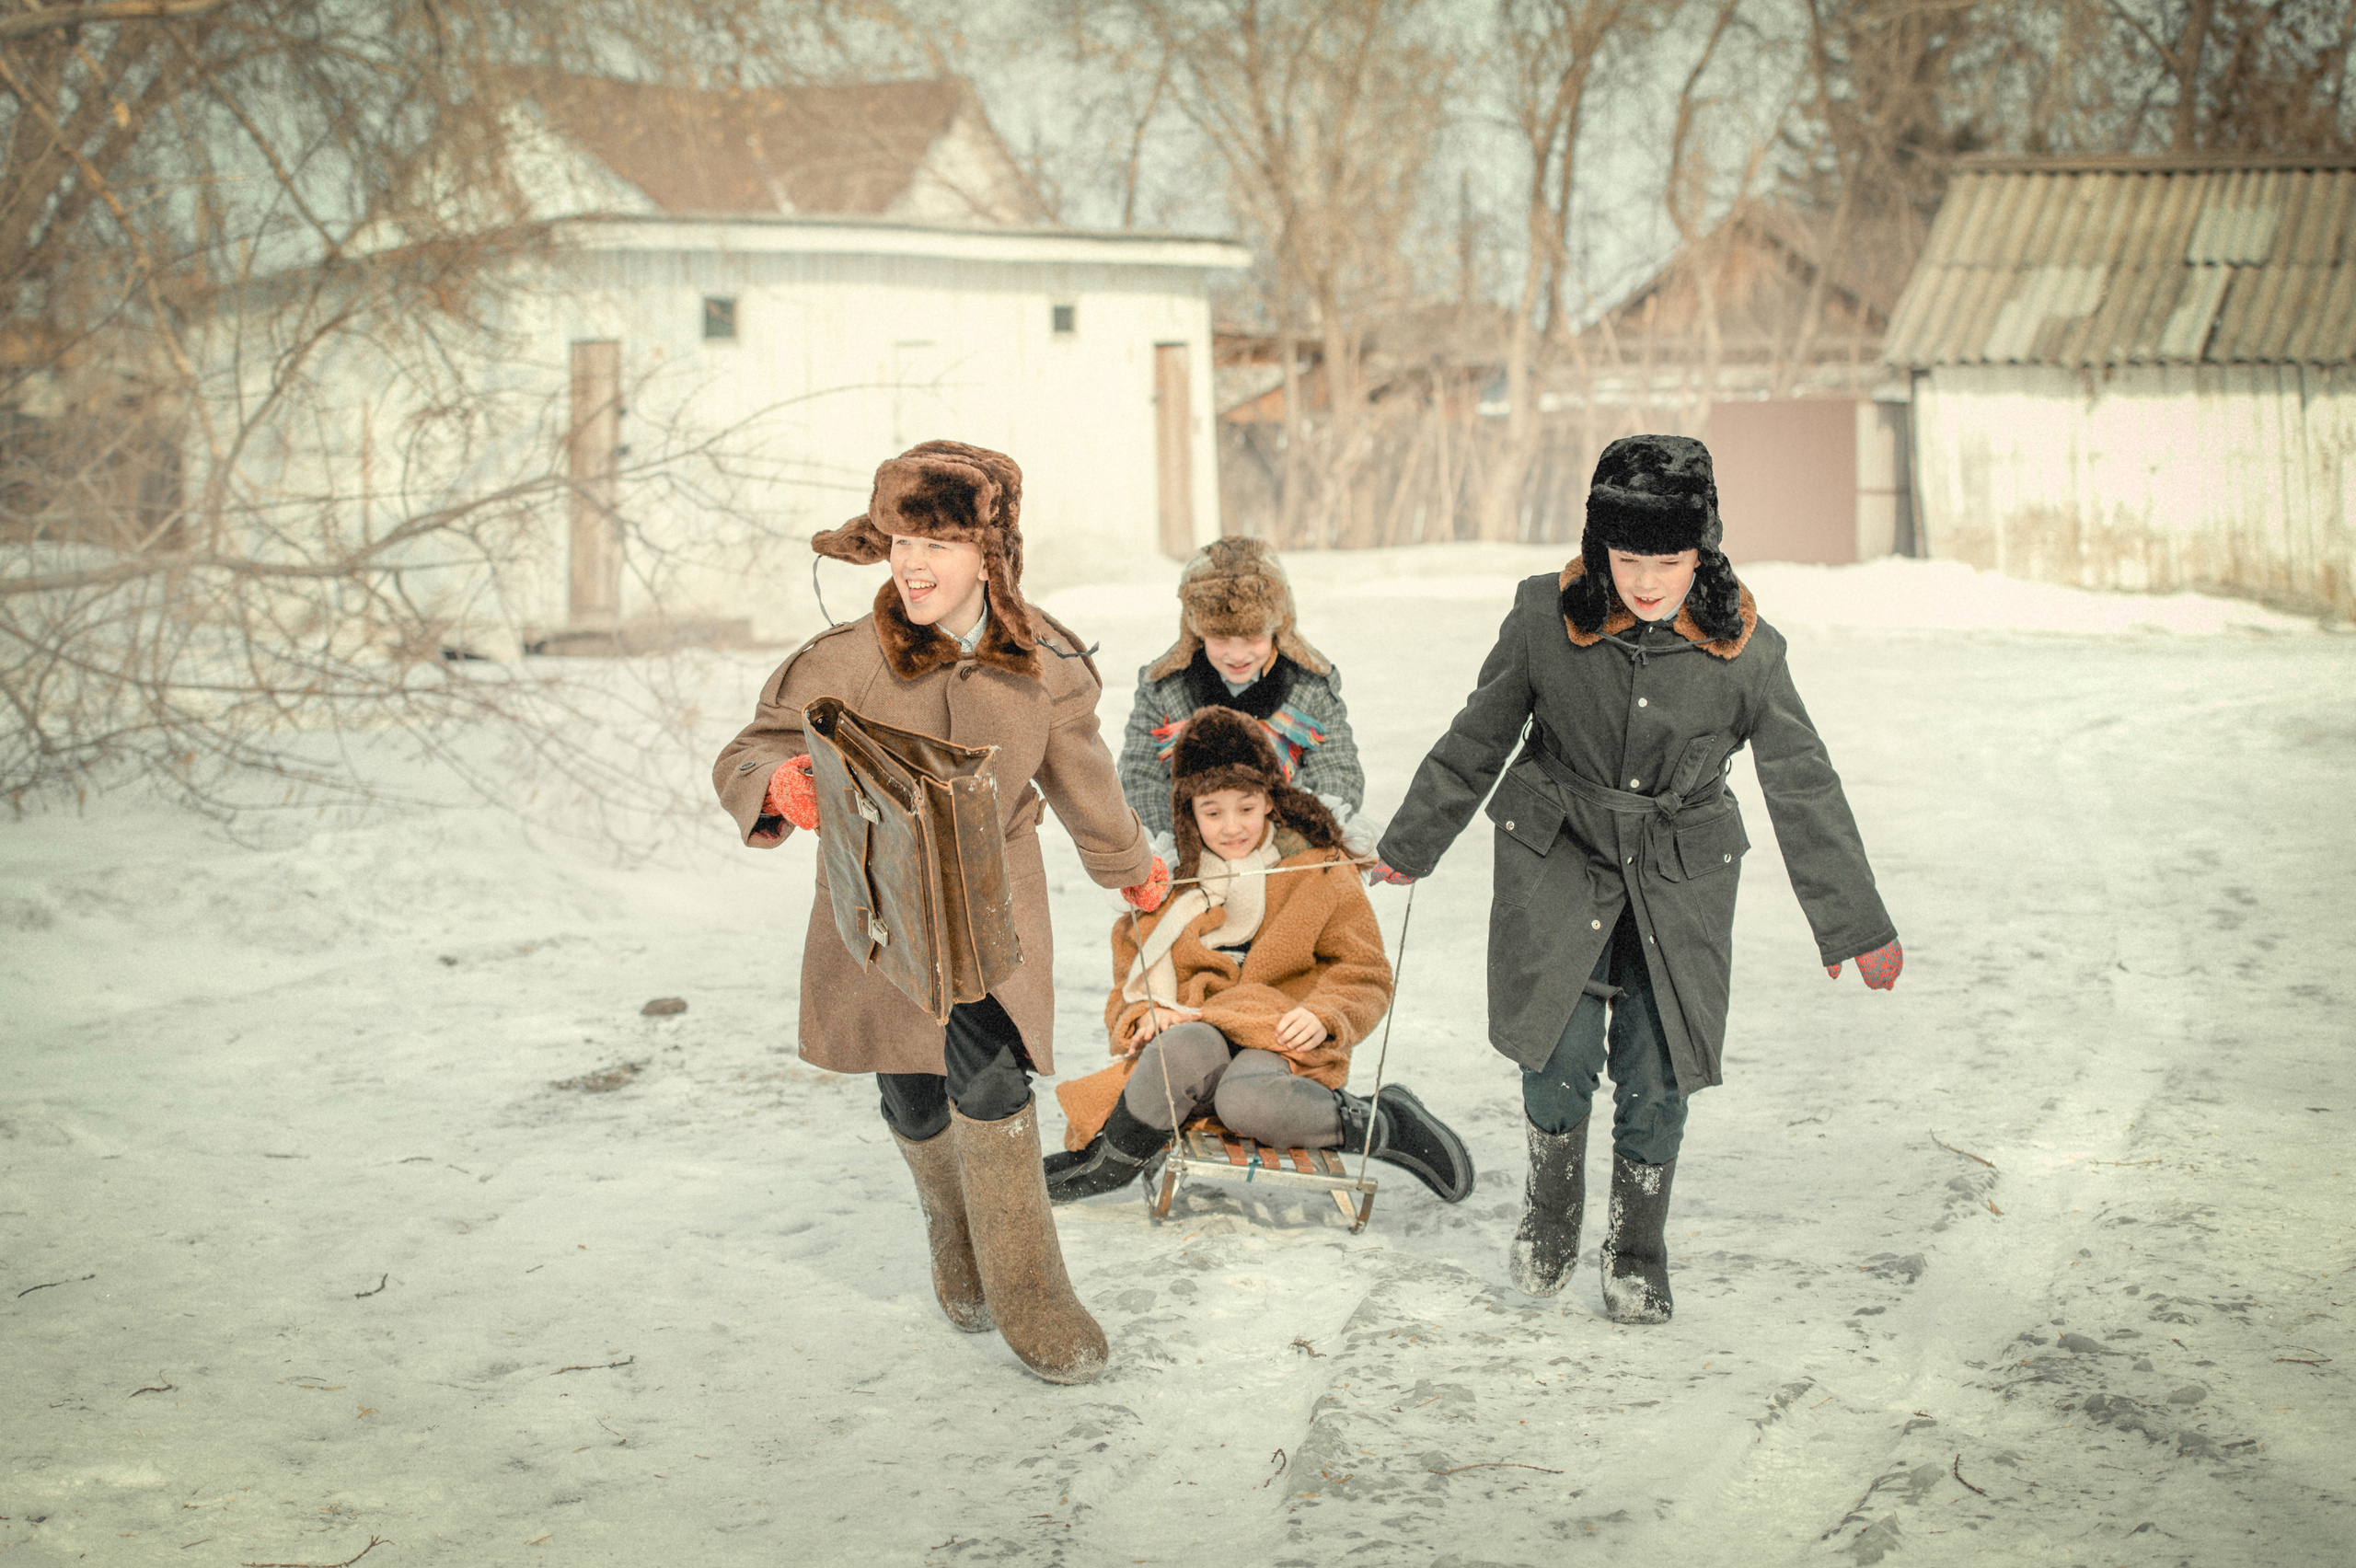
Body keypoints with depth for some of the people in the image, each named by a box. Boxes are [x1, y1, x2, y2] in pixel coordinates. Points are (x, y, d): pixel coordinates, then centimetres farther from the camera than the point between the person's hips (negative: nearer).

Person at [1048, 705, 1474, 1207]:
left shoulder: (1318, 867, 7)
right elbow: (1131, 974, 16)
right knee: (1186, 1051, -37)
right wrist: (1143, 1014, -8)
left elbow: (1365, 973, 7)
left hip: (1281, 1038, -2)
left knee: (1246, 1099, -37)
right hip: (1191, 1025, 2)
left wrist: (1322, 1016, -14)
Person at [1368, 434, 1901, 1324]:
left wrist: (1857, 926, 0)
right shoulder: (1547, 620, -12)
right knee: (1562, 1052, -11)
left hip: (1680, 881, 0)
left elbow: (1803, 789, -4)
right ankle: (1550, 1209, 20)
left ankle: (1637, 1251, 22)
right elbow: (1474, 744, 3)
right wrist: (1410, 845, 13)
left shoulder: (1741, 649, -12)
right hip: (1559, 857, 0)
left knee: (1655, 1075, -2)